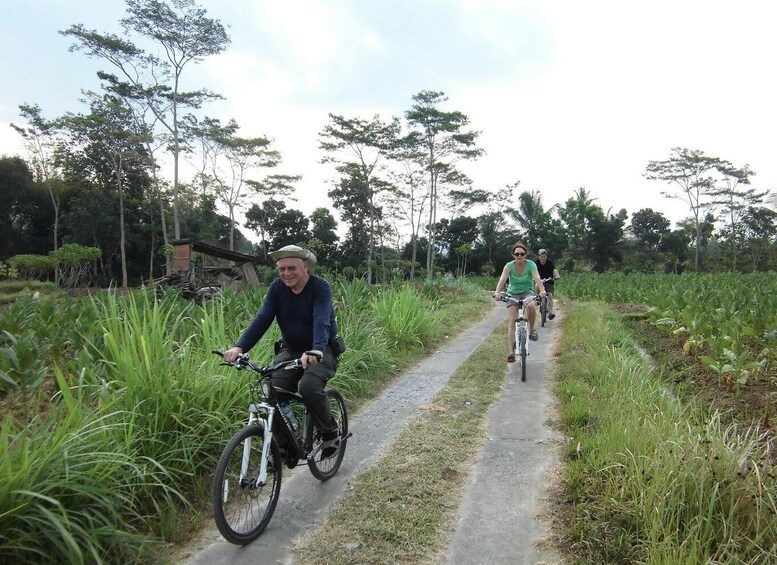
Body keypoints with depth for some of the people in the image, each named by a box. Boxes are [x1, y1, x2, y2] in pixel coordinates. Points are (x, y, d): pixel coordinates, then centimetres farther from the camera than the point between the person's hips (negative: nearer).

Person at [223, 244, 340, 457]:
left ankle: (330, 432, -3)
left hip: (322, 352, -4)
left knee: (309, 387, -30)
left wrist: (315, 351, -52)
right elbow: (262, 319, -15)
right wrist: (239, 347, -31)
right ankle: (281, 445, 4)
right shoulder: (277, 288, -5)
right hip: (290, 350, 4)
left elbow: (321, 321, -33)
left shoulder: (320, 287, -18)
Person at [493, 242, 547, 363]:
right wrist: (497, 292, -45)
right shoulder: (509, 266, -12)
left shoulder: (531, 265, -12)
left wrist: (542, 290, -47)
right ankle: (511, 352, -11)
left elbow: (537, 278, -27)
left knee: (531, 305, -36)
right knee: (512, 321, -12)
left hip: (527, 292, -1)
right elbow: (502, 279, -26)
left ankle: (531, 329, -9)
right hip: (513, 293, 1)